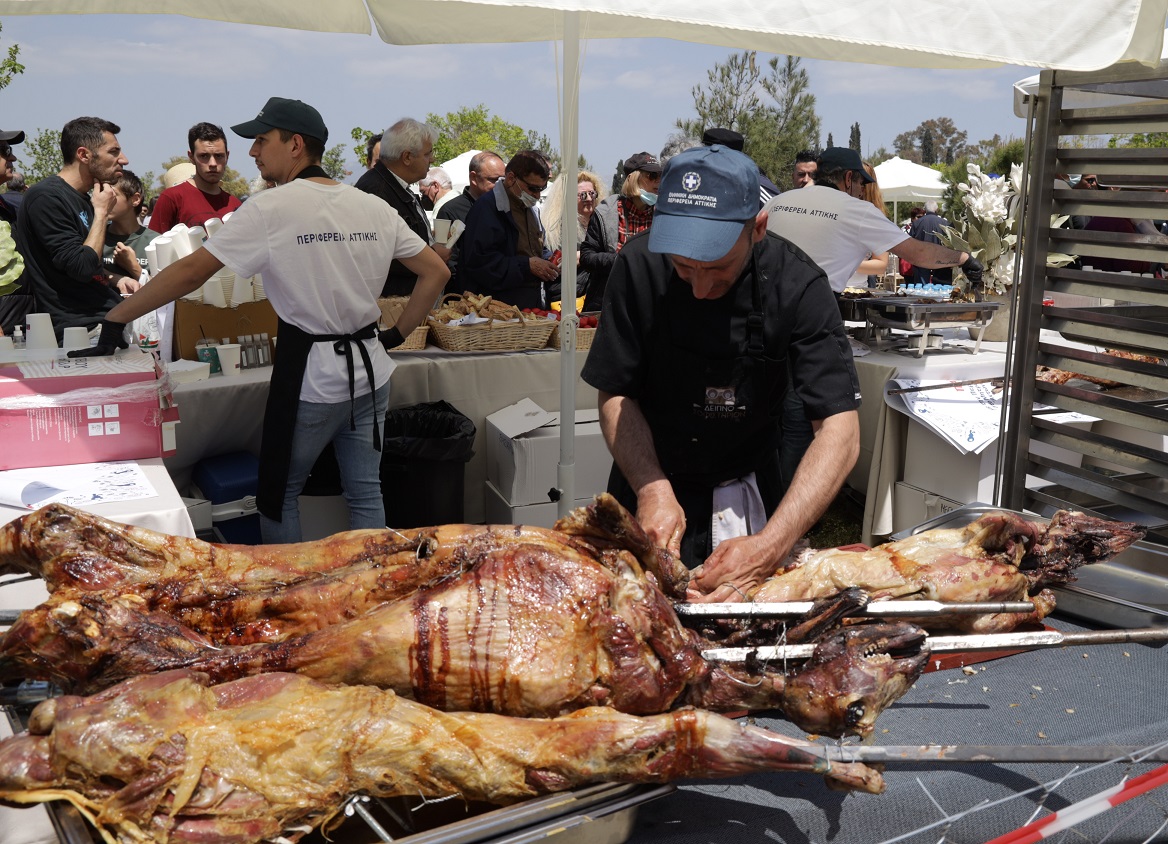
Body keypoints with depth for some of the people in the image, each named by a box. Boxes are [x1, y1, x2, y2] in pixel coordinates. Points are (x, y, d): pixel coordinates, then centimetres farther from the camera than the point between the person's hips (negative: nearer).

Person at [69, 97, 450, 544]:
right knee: (365, 492, 13)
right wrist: (397, 334, 12)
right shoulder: (374, 208, 4)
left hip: (310, 374, -5)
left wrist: (113, 322, -5)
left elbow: (190, 272, -11)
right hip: (370, 369, 5)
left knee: (279, 494, 14)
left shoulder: (270, 209, -11)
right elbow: (436, 271, 8)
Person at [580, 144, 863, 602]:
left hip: (742, 491, -1)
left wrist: (767, 548, -41)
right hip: (647, 481, 1)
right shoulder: (639, 266, -20)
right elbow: (616, 395, -13)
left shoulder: (796, 284, -24)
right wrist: (652, 488, -30)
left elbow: (840, 432, -29)